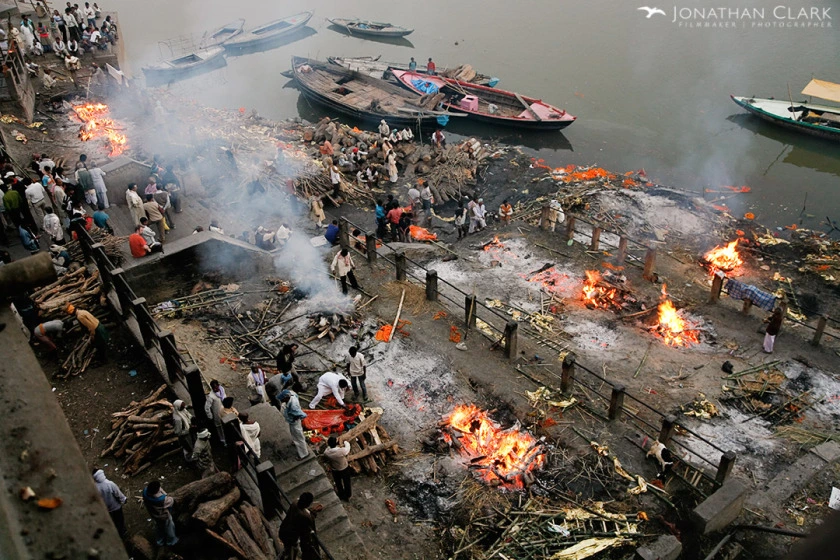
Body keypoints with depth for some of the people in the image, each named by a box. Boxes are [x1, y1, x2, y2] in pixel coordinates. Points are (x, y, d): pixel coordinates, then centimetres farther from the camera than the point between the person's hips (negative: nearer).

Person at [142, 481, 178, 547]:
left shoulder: (145, 491, -33)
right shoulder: (163, 500, -47)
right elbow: (171, 501, -24)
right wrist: (162, 492, -26)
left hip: (153, 514, 5)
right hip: (163, 516, -5)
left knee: (158, 526, 34)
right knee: (169, 527, 27)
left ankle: (160, 541, 59)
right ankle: (171, 541, 53)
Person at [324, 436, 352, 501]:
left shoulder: (326, 453, -29)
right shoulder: (342, 451, -36)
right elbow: (348, 447, -13)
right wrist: (346, 442, 9)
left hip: (335, 471, 2)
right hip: (345, 469, -2)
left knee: (338, 484, 29)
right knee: (346, 483, 25)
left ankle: (342, 496, 51)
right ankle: (348, 496, 47)